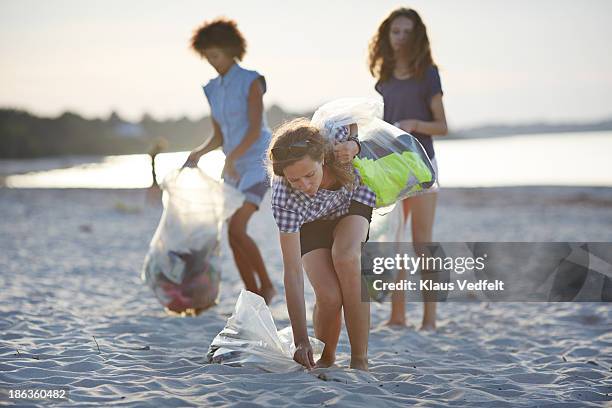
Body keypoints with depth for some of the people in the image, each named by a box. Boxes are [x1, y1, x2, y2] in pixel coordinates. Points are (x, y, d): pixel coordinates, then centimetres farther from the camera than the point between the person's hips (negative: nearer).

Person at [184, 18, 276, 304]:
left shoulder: (251, 81, -12)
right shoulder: (212, 90, 10)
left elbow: (255, 130, -21)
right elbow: (218, 137, 12)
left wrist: (231, 158, -33)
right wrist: (199, 152, -8)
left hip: (259, 160, -7)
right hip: (235, 166, 7)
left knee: (236, 230, -20)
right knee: (235, 235, -1)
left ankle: (266, 284, -3)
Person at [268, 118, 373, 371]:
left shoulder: (333, 134, -38)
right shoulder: (284, 200, -40)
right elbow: (292, 272, -36)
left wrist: (354, 145, -31)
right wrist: (301, 340, -38)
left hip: (354, 199, 1)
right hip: (310, 223, -1)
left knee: (345, 258, -30)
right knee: (328, 295, -22)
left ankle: (360, 361, -20)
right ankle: (326, 359, 10)